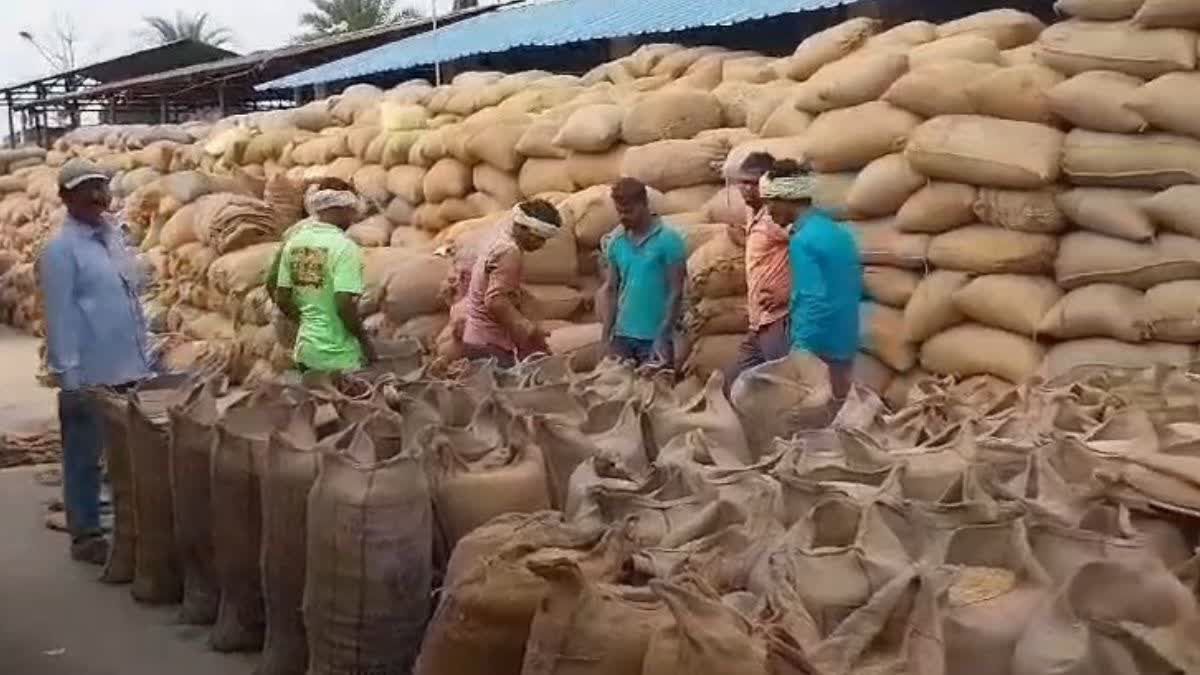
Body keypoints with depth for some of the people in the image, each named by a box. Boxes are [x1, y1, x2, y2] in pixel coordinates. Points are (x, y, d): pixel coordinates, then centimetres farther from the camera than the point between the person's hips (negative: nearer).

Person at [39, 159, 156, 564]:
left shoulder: (113, 234, 11)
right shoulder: (61, 248, -12)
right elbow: (59, 316, -14)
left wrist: (146, 357, 13)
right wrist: (69, 376, -17)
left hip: (129, 369, 7)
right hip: (88, 375, -7)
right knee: (85, 457, 5)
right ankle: (85, 536, 16)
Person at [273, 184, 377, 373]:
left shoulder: (293, 242, 4)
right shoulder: (345, 247, -16)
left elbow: (282, 299, 7)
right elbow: (344, 304, -22)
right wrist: (365, 340, -9)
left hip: (306, 349, 7)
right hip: (338, 355, -6)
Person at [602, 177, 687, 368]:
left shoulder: (668, 240, -8)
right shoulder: (615, 241, 5)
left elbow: (676, 293, -9)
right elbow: (611, 290, 10)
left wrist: (663, 337, -14)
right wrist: (607, 335, 4)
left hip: (654, 337, -4)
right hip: (622, 335, 4)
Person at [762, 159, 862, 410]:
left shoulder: (802, 241, -16)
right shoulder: (840, 231, 10)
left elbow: (814, 302, -23)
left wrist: (800, 355, -21)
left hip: (818, 350, -8)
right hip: (845, 347, 9)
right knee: (836, 412, 14)